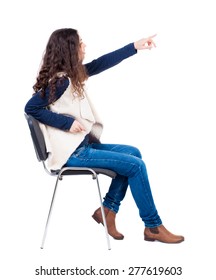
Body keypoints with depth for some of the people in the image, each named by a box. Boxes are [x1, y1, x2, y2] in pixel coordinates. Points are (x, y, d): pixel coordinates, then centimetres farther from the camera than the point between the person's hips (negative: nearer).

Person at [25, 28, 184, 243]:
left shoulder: (72, 74, 9)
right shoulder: (60, 81, -18)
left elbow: (101, 63, 15)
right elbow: (31, 108, -22)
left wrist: (135, 47, 15)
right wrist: (68, 122, -22)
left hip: (81, 145, 10)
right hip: (71, 152, -10)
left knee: (133, 153, 15)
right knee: (136, 165, -9)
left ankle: (107, 210, 13)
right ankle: (153, 227, 3)